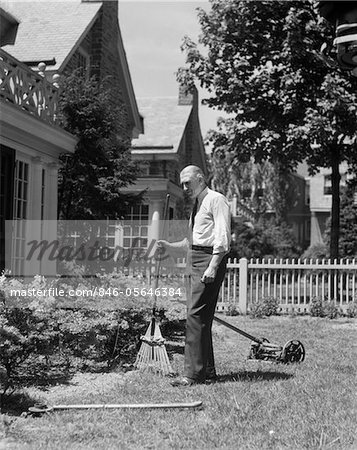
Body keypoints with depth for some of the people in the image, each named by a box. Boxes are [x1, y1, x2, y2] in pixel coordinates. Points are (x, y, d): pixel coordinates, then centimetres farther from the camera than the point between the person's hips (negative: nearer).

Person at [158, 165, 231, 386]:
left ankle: (194, 373, -14)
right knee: (202, 317, 10)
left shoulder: (216, 200, -5)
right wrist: (171, 247, 12)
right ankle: (208, 371, 17)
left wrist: (213, 267, -24)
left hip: (210, 259, -10)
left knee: (196, 314, -15)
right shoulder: (197, 205, 23)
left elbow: (222, 237, -15)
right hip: (197, 260, 10)